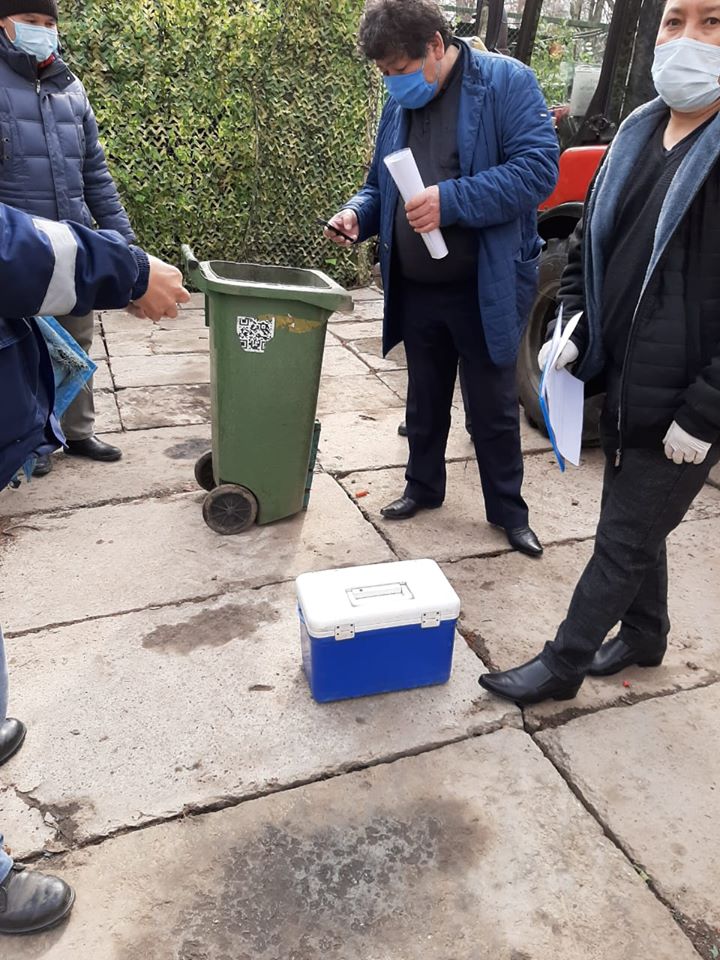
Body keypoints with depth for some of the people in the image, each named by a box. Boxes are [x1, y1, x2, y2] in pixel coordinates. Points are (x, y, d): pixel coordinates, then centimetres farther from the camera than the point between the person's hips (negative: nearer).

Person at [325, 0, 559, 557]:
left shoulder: (505, 82, -9)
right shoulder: (399, 104, 9)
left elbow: (538, 168, -19)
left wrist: (451, 200, -27)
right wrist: (359, 214, -5)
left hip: (486, 289, -5)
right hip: (416, 291, 5)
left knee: (494, 406, 6)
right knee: (425, 399, 17)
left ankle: (508, 509, 23)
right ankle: (424, 487, 36)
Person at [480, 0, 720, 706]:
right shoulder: (637, 135, 7)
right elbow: (587, 246, 16)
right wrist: (574, 330, 1)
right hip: (622, 385, 7)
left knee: (623, 541, 6)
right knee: (639, 528, 22)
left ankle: (562, 665, 23)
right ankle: (644, 636, 44)